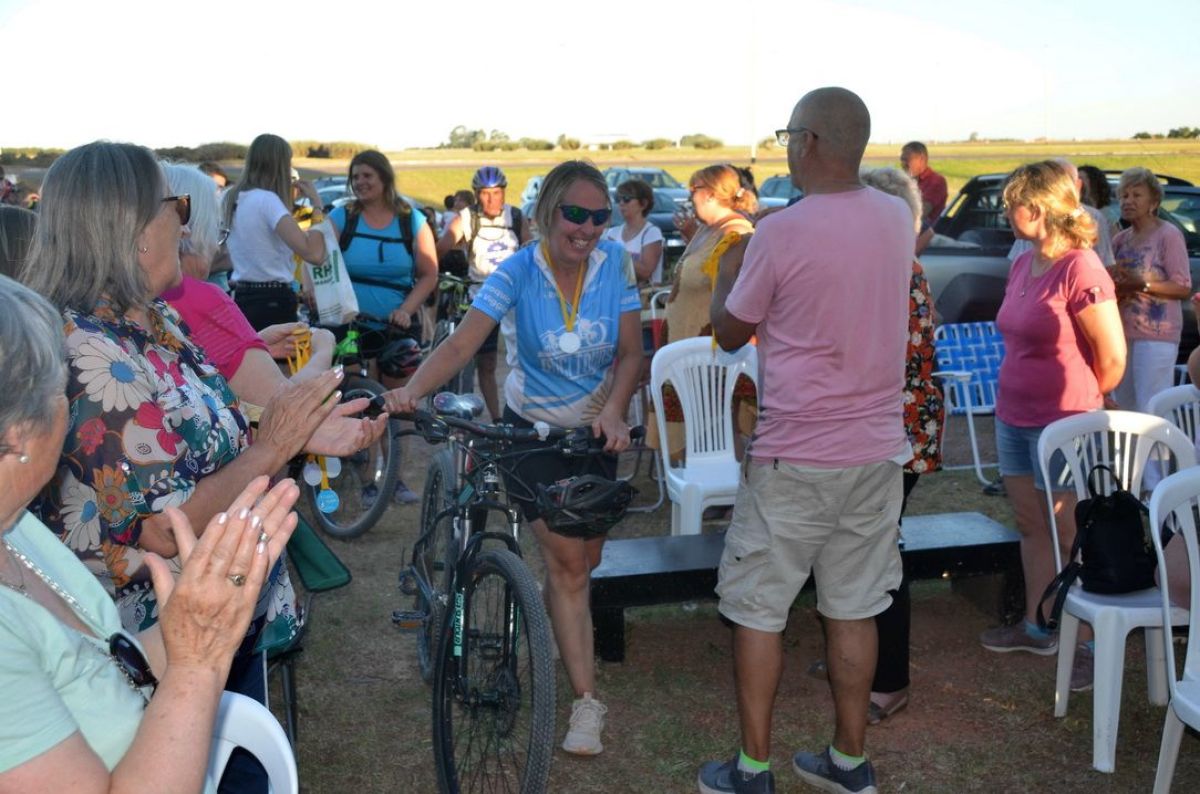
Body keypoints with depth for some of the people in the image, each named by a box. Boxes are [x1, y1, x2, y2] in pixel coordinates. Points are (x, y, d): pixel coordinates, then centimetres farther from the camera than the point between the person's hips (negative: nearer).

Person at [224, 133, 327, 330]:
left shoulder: (232, 198, 9)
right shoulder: (267, 200, -16)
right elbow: (314, 253, -25)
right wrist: (316, 201, -13)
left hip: (240, 301, 9)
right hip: (273, 305, -9)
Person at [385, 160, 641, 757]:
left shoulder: (614, 264, -13)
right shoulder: (519, 271, -19)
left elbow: (630, 353, -11)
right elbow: (461, 343, -29)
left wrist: (614, 412, -28)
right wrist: (411, 390, -46)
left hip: (596, 430, 3)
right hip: (533, 428, -3)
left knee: (584, 558, 11)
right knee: (567, 561, -10)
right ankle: (586, 701, -1)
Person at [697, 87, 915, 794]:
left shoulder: (782, 232, -17)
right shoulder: (899, 219, 2)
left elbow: (730, 332, -3)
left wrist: (727, 272, 14)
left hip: (795, 458, -6)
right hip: (877, 451, 6)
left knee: (758, 611, 8)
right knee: (855, 611, 14)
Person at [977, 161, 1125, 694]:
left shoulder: (1079, 269, -18)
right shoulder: (1023, 266, 8)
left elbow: (1113, 356, -15)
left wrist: (1082, 403, 0)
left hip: (1061, 424, -8)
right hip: (1014, 416, 8)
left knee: (1070, 535, 0)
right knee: (1030, 524, 16)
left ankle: (1088, 643, 12)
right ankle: (1036, 626, 29)